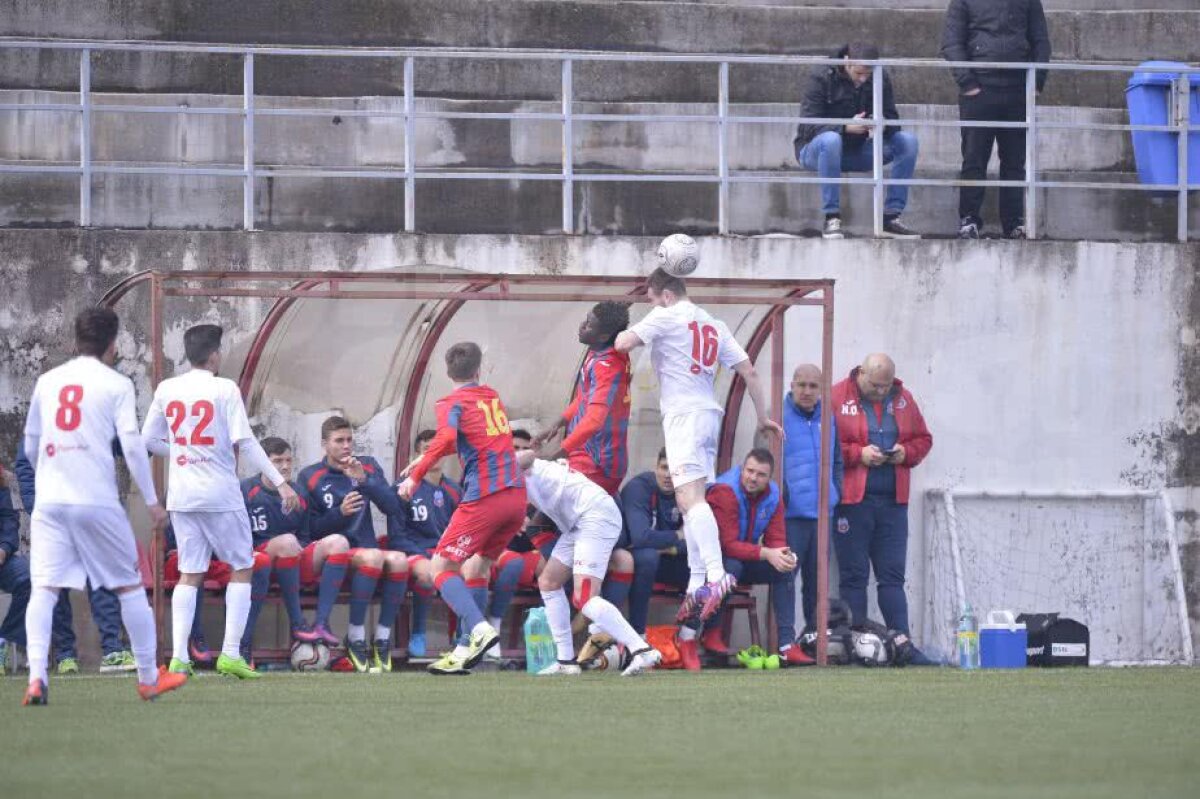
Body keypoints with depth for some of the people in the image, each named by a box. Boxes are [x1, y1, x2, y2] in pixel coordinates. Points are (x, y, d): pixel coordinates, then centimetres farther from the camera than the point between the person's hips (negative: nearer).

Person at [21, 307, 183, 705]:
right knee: (130, 586, 11)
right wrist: (152, 500, 0)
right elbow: (132, 445, -7)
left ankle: (37, 676, -21)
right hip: (98, 500, -3)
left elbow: (31, 444, 21)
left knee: (44, 588, -3)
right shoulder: (115, 384, 0)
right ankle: (149, 678, 18)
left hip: (49, 501, 3)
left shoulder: (48, 381, 12)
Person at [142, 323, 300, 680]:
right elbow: (245, 443, -13)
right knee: (241, 568, 9)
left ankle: (179, 657, -1)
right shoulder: (224, 389, -9)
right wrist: (280, 483, -11)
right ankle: (230, 653, 0)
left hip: (181, 494, 4)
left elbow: (149, 440, 11)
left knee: (189, 574, 10)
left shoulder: (166, 390, 4)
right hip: (220, 495, -4)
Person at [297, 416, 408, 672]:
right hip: (319, 560, -3)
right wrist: (340, 513, -18)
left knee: (398, 560, -31)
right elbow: (310, 529, -2)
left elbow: (393, 508, 1)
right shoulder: (310, 477, 3)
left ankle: (383, 637, -19)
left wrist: (364, 479, -12)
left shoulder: (368, 466, 13)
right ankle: (321, 624, -33)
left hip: (362, 553, 3)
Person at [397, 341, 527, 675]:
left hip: (484, 497, -7)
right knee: (477, 567, 18)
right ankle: (465, 652, 11)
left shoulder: (451, 403, -1)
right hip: (517, 495, 7)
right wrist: (425, 458, 36)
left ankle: (480, 629, -24)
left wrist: (416, 475, -18)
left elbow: (447, 438, -22)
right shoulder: (492, 397, 20)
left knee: (441, 567, -2)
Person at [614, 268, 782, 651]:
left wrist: (625, 332, 17)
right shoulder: (714, 325, 19)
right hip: (709, 414, 8)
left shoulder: (665, 317, -1)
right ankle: (697, 587, 9)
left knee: (689, 496, -19)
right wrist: (763, 416, 23)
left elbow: (622, 343, -7)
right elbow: (748, 370, 16)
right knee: (691, 499, 11)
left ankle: (717, 576, -36)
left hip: (684, 415, -8)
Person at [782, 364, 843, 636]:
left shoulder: (828, 419, 14)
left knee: (817, 578, 12)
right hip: (790, 514, -6)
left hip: (821, 513, 6)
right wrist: (780, 496, -14)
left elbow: (837, 461, 23)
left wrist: (835, 493, 11)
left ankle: (814, 632, 20)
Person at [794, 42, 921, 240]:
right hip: (814, 149, -5)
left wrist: (882, 127, -28)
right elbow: (807, 127, -21)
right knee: (831, 139, -40)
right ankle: (831, 219, -35)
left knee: (908, 141, -14)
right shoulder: (822, 78, -14)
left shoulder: (880, 81, 0)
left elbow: (892, 120, -2)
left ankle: (891, 218, -14)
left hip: (857, 152, 5)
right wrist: (845, 127, -36)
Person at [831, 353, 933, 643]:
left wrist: (907, 452, -4)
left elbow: (923, 439, 17)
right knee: (854, 576, 1)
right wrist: (858, 454, -16)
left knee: (892, 576, 5)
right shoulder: (837, 398, -4)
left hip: (893, 500, 4)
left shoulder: (903, 399, 11)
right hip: (852, 501, -4)